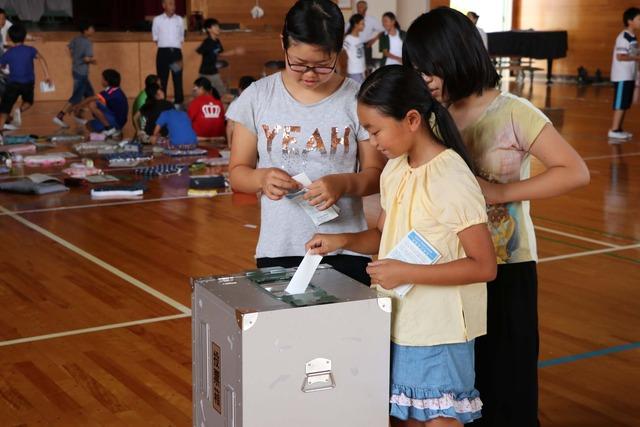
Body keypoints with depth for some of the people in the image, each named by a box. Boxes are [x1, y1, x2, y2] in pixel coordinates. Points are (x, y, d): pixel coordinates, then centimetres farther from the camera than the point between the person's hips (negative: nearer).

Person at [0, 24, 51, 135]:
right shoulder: (30, 50, -2)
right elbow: (41, 59, -15)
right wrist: (47, 75, -16)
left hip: (13, 83, -1)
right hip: (28, 83, 1)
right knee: (28, 101, 28)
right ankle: (20, 111, -5)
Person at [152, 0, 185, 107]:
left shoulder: (179, 19, 9)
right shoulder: (157, 19, 3)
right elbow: (155, 38, 8)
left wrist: (177, 47, 6)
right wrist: (164, 45, -3)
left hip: (176, 52, 2)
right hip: (163, 52, -2)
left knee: (178, 78, 1)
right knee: (162, 79, 1)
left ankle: (178, 103, 8)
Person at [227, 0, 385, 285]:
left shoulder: (357, 100, -5)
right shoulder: (258, 97, -1)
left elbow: (376, 174, 0)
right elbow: (237, 172, 4)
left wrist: (344, 183, -20)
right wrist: (262, 178, -18)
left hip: (345, 251, -1)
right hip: (278, 250, 1)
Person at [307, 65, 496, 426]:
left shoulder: (451, 179, -20)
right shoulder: (394, 170, 5)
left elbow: (484, 266, -20)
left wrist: (406, 273, -23)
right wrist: (343, 241, 0)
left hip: (438, 333, -7)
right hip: (399, 326, 8)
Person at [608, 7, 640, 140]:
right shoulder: (623, 37, -16)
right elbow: (620, 56, -22)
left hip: (629, 76, 9)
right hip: (622, 76, -9)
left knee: (625, 104, 11)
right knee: (620, 104, -7)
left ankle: (618, 129, 17)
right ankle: (614, 130, -3)